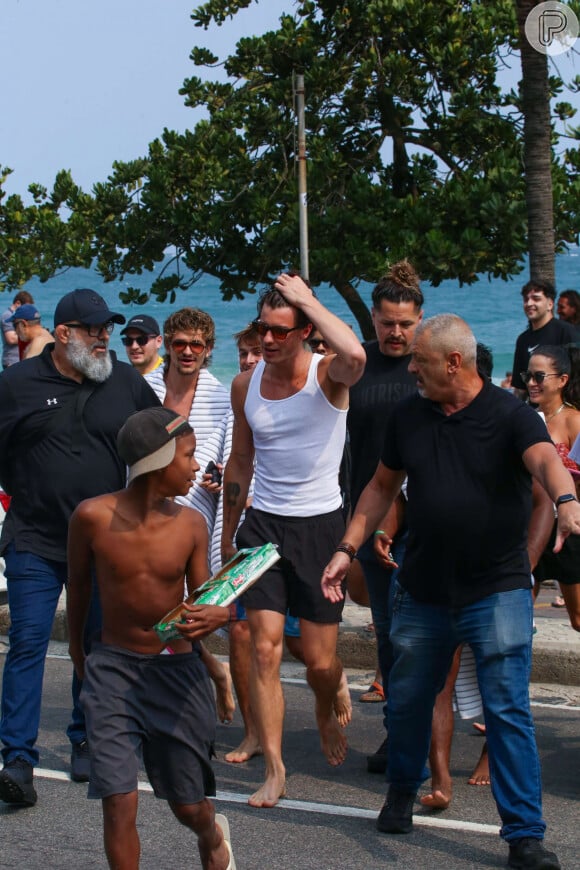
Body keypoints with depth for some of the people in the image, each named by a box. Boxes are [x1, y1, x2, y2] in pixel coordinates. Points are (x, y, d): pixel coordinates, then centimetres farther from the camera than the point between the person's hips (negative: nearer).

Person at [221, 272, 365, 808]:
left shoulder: (327, 376, -11)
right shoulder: (246, 386, 3)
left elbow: (355, 356, -38)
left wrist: (308, 299, -26)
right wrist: (228, 534, 20)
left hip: (320, 525, -3)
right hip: (263, 523, 3)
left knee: (320, 662, 5)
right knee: (265, 648, -8)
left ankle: (327, 714, 40)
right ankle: (274, 770, 0)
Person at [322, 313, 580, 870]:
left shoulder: (509, 415, -11)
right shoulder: (408, 417, 4)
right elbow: (382, 486, 15)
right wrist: (347, 548, 7)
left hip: (497, 590, -4)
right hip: (424, 591, 5)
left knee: (508, 711, -5)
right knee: (407, 700, 16)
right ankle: (401, 793, 42)